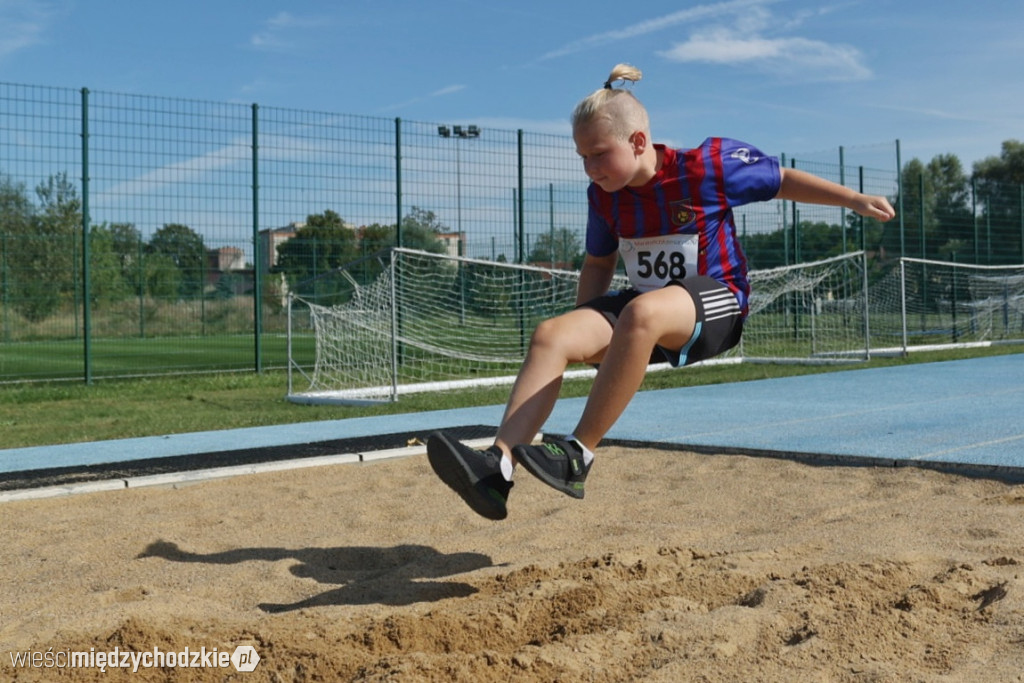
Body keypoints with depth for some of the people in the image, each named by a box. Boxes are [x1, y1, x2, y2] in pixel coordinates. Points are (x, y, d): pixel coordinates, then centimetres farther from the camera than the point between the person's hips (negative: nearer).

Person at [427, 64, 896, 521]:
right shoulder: (605, 195, 2)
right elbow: (599, 264, 16)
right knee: (552, 335, -22)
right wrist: (586, 336, 8)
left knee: (642, 312, -40)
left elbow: (783, 180, 3)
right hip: (644, 306, 5)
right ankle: (498, 467, -37)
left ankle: (578, 455, -36)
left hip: (716, 304, -5)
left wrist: (856, 201, 1)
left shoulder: (707, 167, -12)